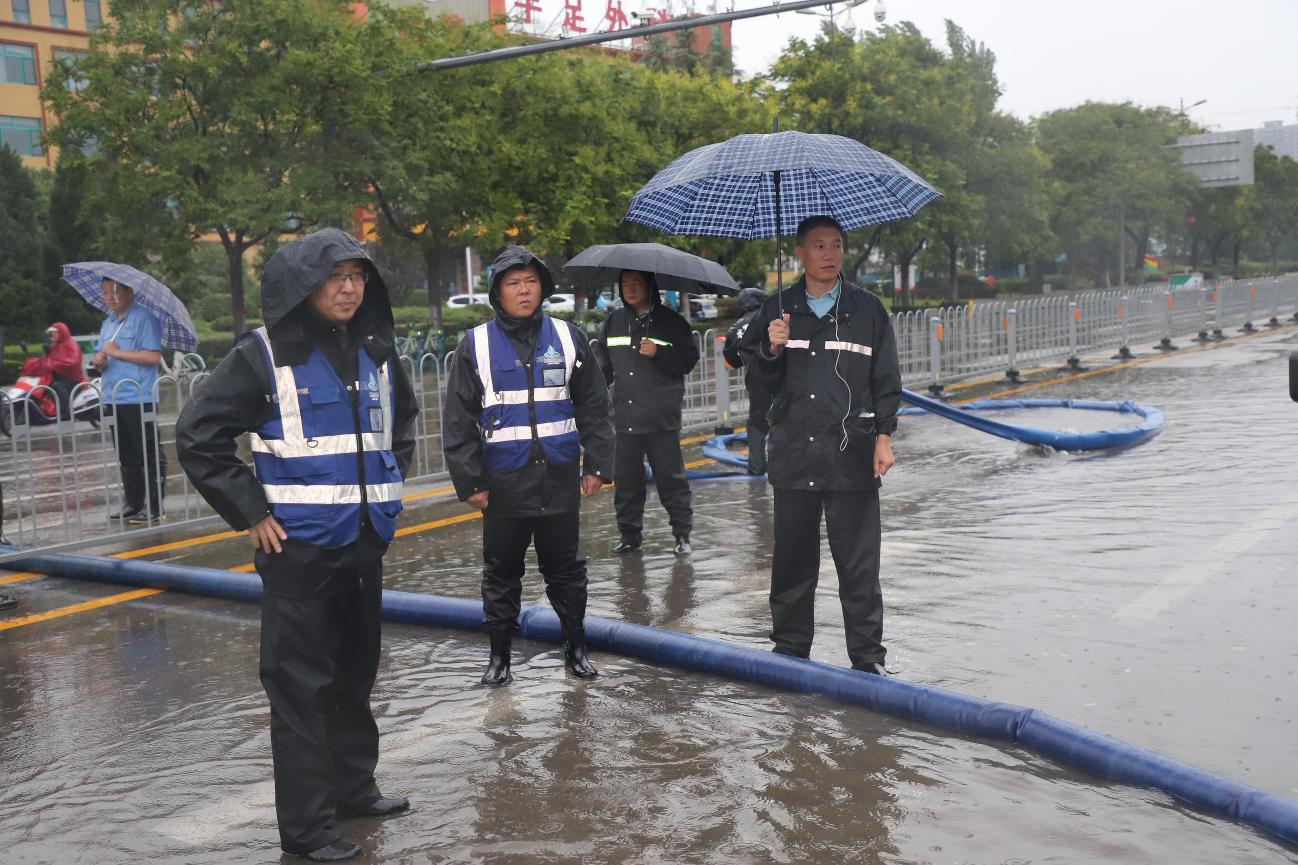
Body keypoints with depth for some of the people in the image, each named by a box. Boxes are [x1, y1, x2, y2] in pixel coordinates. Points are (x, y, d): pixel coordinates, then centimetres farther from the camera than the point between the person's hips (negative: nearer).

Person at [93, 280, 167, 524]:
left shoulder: (144, 318, -8)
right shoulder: (108, 322, 17)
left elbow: (154, 356, -18)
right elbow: (101, 357, 21)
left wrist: (118, 352, -16)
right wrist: (99, 361, -2)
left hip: (139, 400, -8)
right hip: (113, 399, 8)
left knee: (150, 455, -2)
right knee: (126, 457, 14)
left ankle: (153, 506, 1)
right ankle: (132, 504, 22)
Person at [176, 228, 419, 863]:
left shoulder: (376, 352, 6)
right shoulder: (264, 355, -11)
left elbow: (403, 419, 26)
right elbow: (197, 437, -10)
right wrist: (251, 513, -10)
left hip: (365, 541, 6)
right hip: (298, 547, -6)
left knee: (356, 672, 18)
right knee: (301, 684, 0)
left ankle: (354, 787, 34)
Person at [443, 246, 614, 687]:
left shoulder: (567, 338, 4)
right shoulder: (476, 345, -1)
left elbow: (593, 406, 8)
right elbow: (458, 420, 0)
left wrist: (597, 464, 3)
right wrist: (469, 480, -4)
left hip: (560, 479, 1)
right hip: (503, 483, -1)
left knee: (566, 568, 11)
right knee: (501, 573, 10)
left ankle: (576, 647, 26)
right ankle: (499, 653, 23)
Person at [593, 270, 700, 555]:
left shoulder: (670, 321, 1)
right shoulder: (614, 321, 13)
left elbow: (689, 359, -1)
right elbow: (603, 360, 18)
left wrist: (658, 353, -15)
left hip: (661, 416, -4)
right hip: (625, 416, 4)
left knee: (670, 476, 0)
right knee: (626, 478, 8)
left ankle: (683, 534, 9)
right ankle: (629, 534, 19)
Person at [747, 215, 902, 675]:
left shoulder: (867, 309, 6)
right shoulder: (778, 309, 10)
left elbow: (886, 379, 7)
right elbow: (765, 381, 12)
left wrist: (883, 438, -1)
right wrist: (773, 349, -9)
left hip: (852, 455, -2)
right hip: (793, 452, 2)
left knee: (859, 564, 0)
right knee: (792, 559, 8)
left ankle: (868, 657, 9)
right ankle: (789, 647, 21)